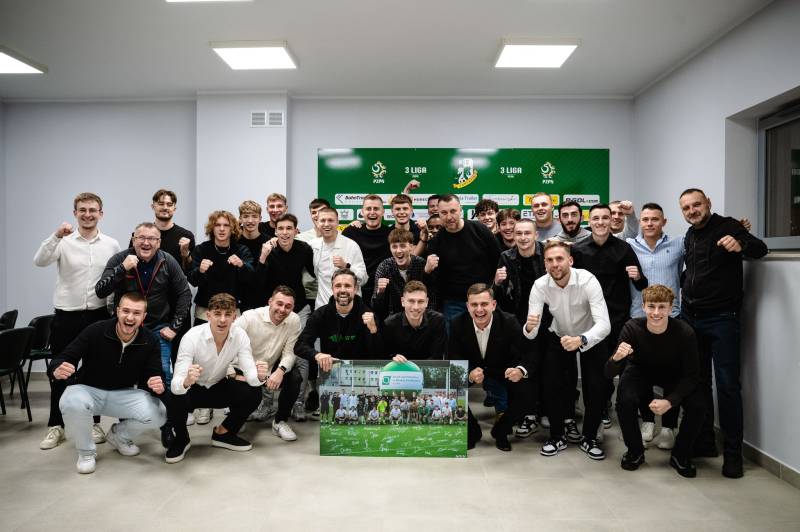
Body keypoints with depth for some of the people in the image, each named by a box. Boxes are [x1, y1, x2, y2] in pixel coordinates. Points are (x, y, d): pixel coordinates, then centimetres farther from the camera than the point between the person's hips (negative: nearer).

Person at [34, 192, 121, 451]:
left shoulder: (112, 245, 3)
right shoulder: (64, 242, -3)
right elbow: (39, 261, -20)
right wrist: (56, 236, -34)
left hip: (98, 315, 1)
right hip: (66, 316, -1)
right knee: (60, 372, 7)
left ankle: (94, 423, 23)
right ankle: (56, 426, 21)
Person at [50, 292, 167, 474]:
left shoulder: (150, 341, -11)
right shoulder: (95, 331, -19)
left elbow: (154, 376, -8)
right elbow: (62, 358, -13)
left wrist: (158, 386, -33)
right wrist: (58, 370, -38)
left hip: (123, 394, 2)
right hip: (88, 389, -2)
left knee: (158, 414, -23)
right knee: (72, 404, -37)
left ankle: (119, 435, 13)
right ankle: (86, 451, -4)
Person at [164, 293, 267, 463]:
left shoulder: (240, 336, -19)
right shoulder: (192, 337, -29)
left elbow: (250, 374, -23)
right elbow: (175, 385, -34)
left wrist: (260, 376, -47)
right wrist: (187, 381, -58)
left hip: (218, 387, 3)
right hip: (191, 389, -3)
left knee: (253, 394, -20)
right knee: (174, 400, -34)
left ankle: (223, 433, 8)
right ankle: (181, 439, 1)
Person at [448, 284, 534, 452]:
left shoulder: (509, 322, -24)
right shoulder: (458, 324, -20)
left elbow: (528, 356, -23)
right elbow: (453, 360, -18)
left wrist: (521, 371, -48)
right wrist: (469, 374, -41)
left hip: (502, 370, 0)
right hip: (470, 370, 1)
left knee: (525, 395, -25)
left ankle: (500, 431, 7)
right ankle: (472, 431, 5)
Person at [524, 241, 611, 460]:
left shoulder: (587, 281, -31)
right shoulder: (540, 286, -24)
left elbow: (604, 324, -39)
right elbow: (531, 333, -24)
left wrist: (581, 340, -58)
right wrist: (529, 327, -49)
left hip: (589, 338, -2)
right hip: (559, 336, 2)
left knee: (597, 387, -13)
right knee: (551, 385, -10)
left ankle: (589, 438, 10)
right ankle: (557, 436, 12)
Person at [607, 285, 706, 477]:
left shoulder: (684, 332, -29)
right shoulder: (632, 328, -28)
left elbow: (691, 375, -19)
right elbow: (609, 374, -27)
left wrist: (669, 401, -34)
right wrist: (616, 358, -51)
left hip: (674, 375, 1)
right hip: (640, 371, 0)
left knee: (697, 406, -24)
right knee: (624, 401, -28)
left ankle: (680, 456, 5)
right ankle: (635, 452, 1)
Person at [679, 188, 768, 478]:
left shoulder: (727, 226, -7)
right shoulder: (690, 236, 13)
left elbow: (760, 249, -21)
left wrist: (741, 245, -41)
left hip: (722, 319, -7)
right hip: (690, 318, 7)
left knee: (727, 384, -5)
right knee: (697, 381, 12)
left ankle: (733, 453, 5)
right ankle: (704, 441, 23)